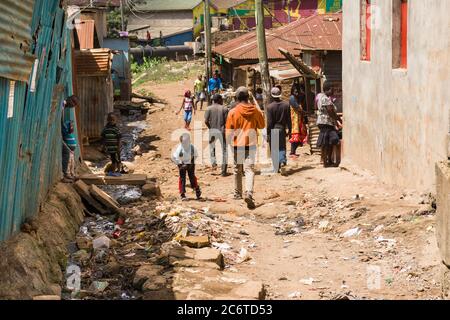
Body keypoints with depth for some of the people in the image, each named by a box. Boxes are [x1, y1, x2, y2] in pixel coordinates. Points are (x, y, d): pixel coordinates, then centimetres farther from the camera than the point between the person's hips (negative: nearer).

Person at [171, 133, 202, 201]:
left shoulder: (192, 147, -11)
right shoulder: (179, 148, -21)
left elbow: (196, 155, 10)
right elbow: (174, 157, -17)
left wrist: (193, 162, 2)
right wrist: (180, 164, -18)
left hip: (190, 165, 2)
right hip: (182, 165, -2)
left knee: (193, 178, 5)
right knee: (182, 179, -3)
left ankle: (198, 194, 18)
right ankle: (183, 195, 1)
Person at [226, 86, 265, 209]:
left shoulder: (233, 112, -5)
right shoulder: (255, 110, -1)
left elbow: (228, 131, -3)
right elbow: (262, 125, 14)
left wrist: (229, 142, 11)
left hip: (237, 144, 0)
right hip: (251, 144, 0)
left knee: (238, 170, 16)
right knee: (249, 169, -6)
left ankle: (238, 193, 28)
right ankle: (249, 193, -26)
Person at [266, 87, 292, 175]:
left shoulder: (270, 107, -11)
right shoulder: (286, 105, -2)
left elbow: (269, 122, -8)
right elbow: (289, 119, 3)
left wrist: (268, 133, -2)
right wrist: (289, 130, 12)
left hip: (273, 130, -2)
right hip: (282, 129, 2)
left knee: (274, 149, 8)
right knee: (282, 148, 8)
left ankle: (276, 168, 11)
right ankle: (282, 162, -17)